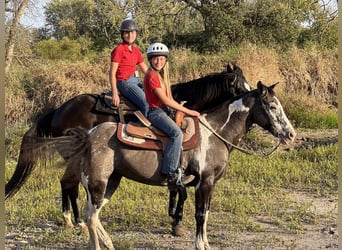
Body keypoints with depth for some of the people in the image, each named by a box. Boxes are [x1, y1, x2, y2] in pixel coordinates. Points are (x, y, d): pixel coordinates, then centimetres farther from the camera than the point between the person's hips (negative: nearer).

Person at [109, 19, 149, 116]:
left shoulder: (136, 50, 12)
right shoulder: (119, 49, -10)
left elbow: (145, 70, 17)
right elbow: (112, 73, -13)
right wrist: (115, 94, -19)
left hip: (135, 81, 9)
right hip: (124, 82, -9)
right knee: (146, 105, -23)